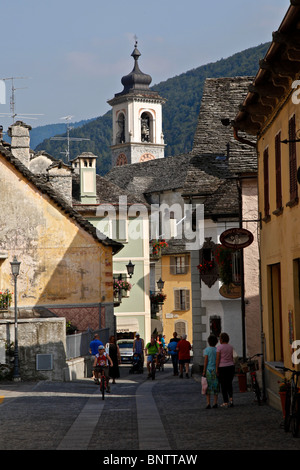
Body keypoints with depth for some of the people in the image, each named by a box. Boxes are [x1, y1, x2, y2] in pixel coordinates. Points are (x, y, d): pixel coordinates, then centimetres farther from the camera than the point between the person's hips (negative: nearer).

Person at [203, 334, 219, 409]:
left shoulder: (206, 350, -6)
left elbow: (206, 361, -9)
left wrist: (204, 371, -5)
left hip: (208, 369, -2)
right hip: (216, 370, 3)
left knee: (208, 388, 2)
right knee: (215, 387, 9)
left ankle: (208, 403, -3)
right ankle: (215, 403, 8)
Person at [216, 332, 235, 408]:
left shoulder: (219, 347, -10)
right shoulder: (231, 347, 5)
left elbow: (218, 359, -11)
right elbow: (232, 358, 8)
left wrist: (216, 369, -8)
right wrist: (232, 365, 16)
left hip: (222, 367, -4)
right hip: (231, 366, 5)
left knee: (223, 385, 3)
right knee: (229, 384, 18)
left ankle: (225, 402, 3)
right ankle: (231, 398, -1)